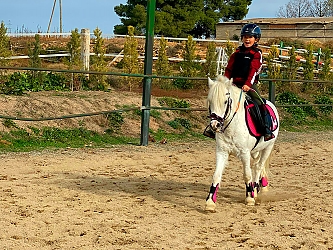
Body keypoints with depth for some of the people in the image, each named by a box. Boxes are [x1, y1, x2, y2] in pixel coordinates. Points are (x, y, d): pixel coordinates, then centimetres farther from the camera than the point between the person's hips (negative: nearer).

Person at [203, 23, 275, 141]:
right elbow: (229, 69, 16)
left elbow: (254, 70, -12)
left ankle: (267, 130, -16)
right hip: (235, 84, 5)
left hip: (249, 85, -4)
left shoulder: (257, 54, 1)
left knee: (260, 104, -21)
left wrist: (247, 84, -26)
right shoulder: (237, 53, 15)